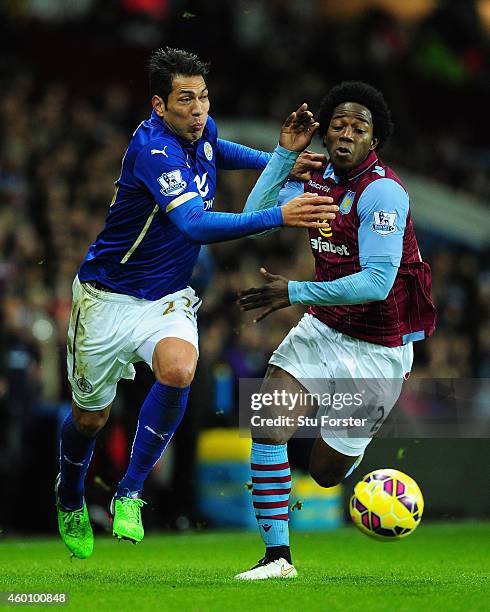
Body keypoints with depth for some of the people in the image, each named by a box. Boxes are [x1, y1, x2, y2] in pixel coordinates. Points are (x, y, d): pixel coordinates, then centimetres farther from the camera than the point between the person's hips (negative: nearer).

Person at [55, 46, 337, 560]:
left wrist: (281, 157, 9)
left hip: (167, 297, 5)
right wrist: (279, 216, -47)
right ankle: (70, 498, 44)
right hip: (108, 295, -5)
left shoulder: (202, 131, -2)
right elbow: (196, 225, -39)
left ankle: (129, 493, -14)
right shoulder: (152, 147, -27)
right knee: (91, 417, 10)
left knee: (178, 368, -29)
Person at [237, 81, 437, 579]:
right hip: (321, 330, 5)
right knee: (268, 427, -18)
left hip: (376, 349, -5)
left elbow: (377, 282, -28)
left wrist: (295, 292, -31)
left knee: (327, 471, 6)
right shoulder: (320, 179, 1)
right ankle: (277, 555, -10)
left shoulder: (382, 192, -21)